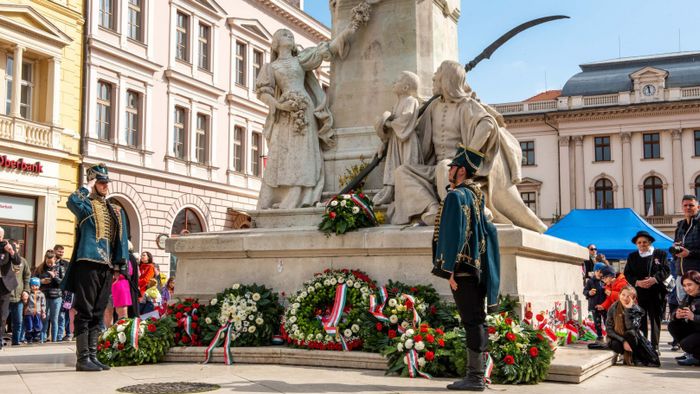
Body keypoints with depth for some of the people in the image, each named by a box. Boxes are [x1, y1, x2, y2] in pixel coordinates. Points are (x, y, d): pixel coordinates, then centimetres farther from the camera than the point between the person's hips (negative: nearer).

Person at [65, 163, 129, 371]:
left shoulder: (117, 211, 19)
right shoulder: (86, 205, 3)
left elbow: (122, 240, 16)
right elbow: (72, 201, -22)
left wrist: (120, 264, 7)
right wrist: (87, 187, -6)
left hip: (107, 268, 6)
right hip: (88, 264, -6)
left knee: (97, 313, 10)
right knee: (84, 313, -4)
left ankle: (93, 356, 14)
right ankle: (82, 358, -2)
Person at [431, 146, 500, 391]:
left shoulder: (457, 196, -11)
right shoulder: (477, 196, 17)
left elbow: (454, 234, -18)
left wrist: (449, 269, -18)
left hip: (463, 269, -9)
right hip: (478, 269, 9)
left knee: (472, 321, -8)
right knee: (476, 321, 10)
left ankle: (475, 378, -5)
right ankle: (475, 375, 16)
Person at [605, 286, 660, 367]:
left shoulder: (636, 310, -10)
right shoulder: (613, 307, -8)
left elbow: (631, 327, -27)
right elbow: (609, 329, -10)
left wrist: (629, 309, -30)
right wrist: (623, 341, -20)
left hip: (631, 339, 2)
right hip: (617, 339, -2)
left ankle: (628, 357, -2)